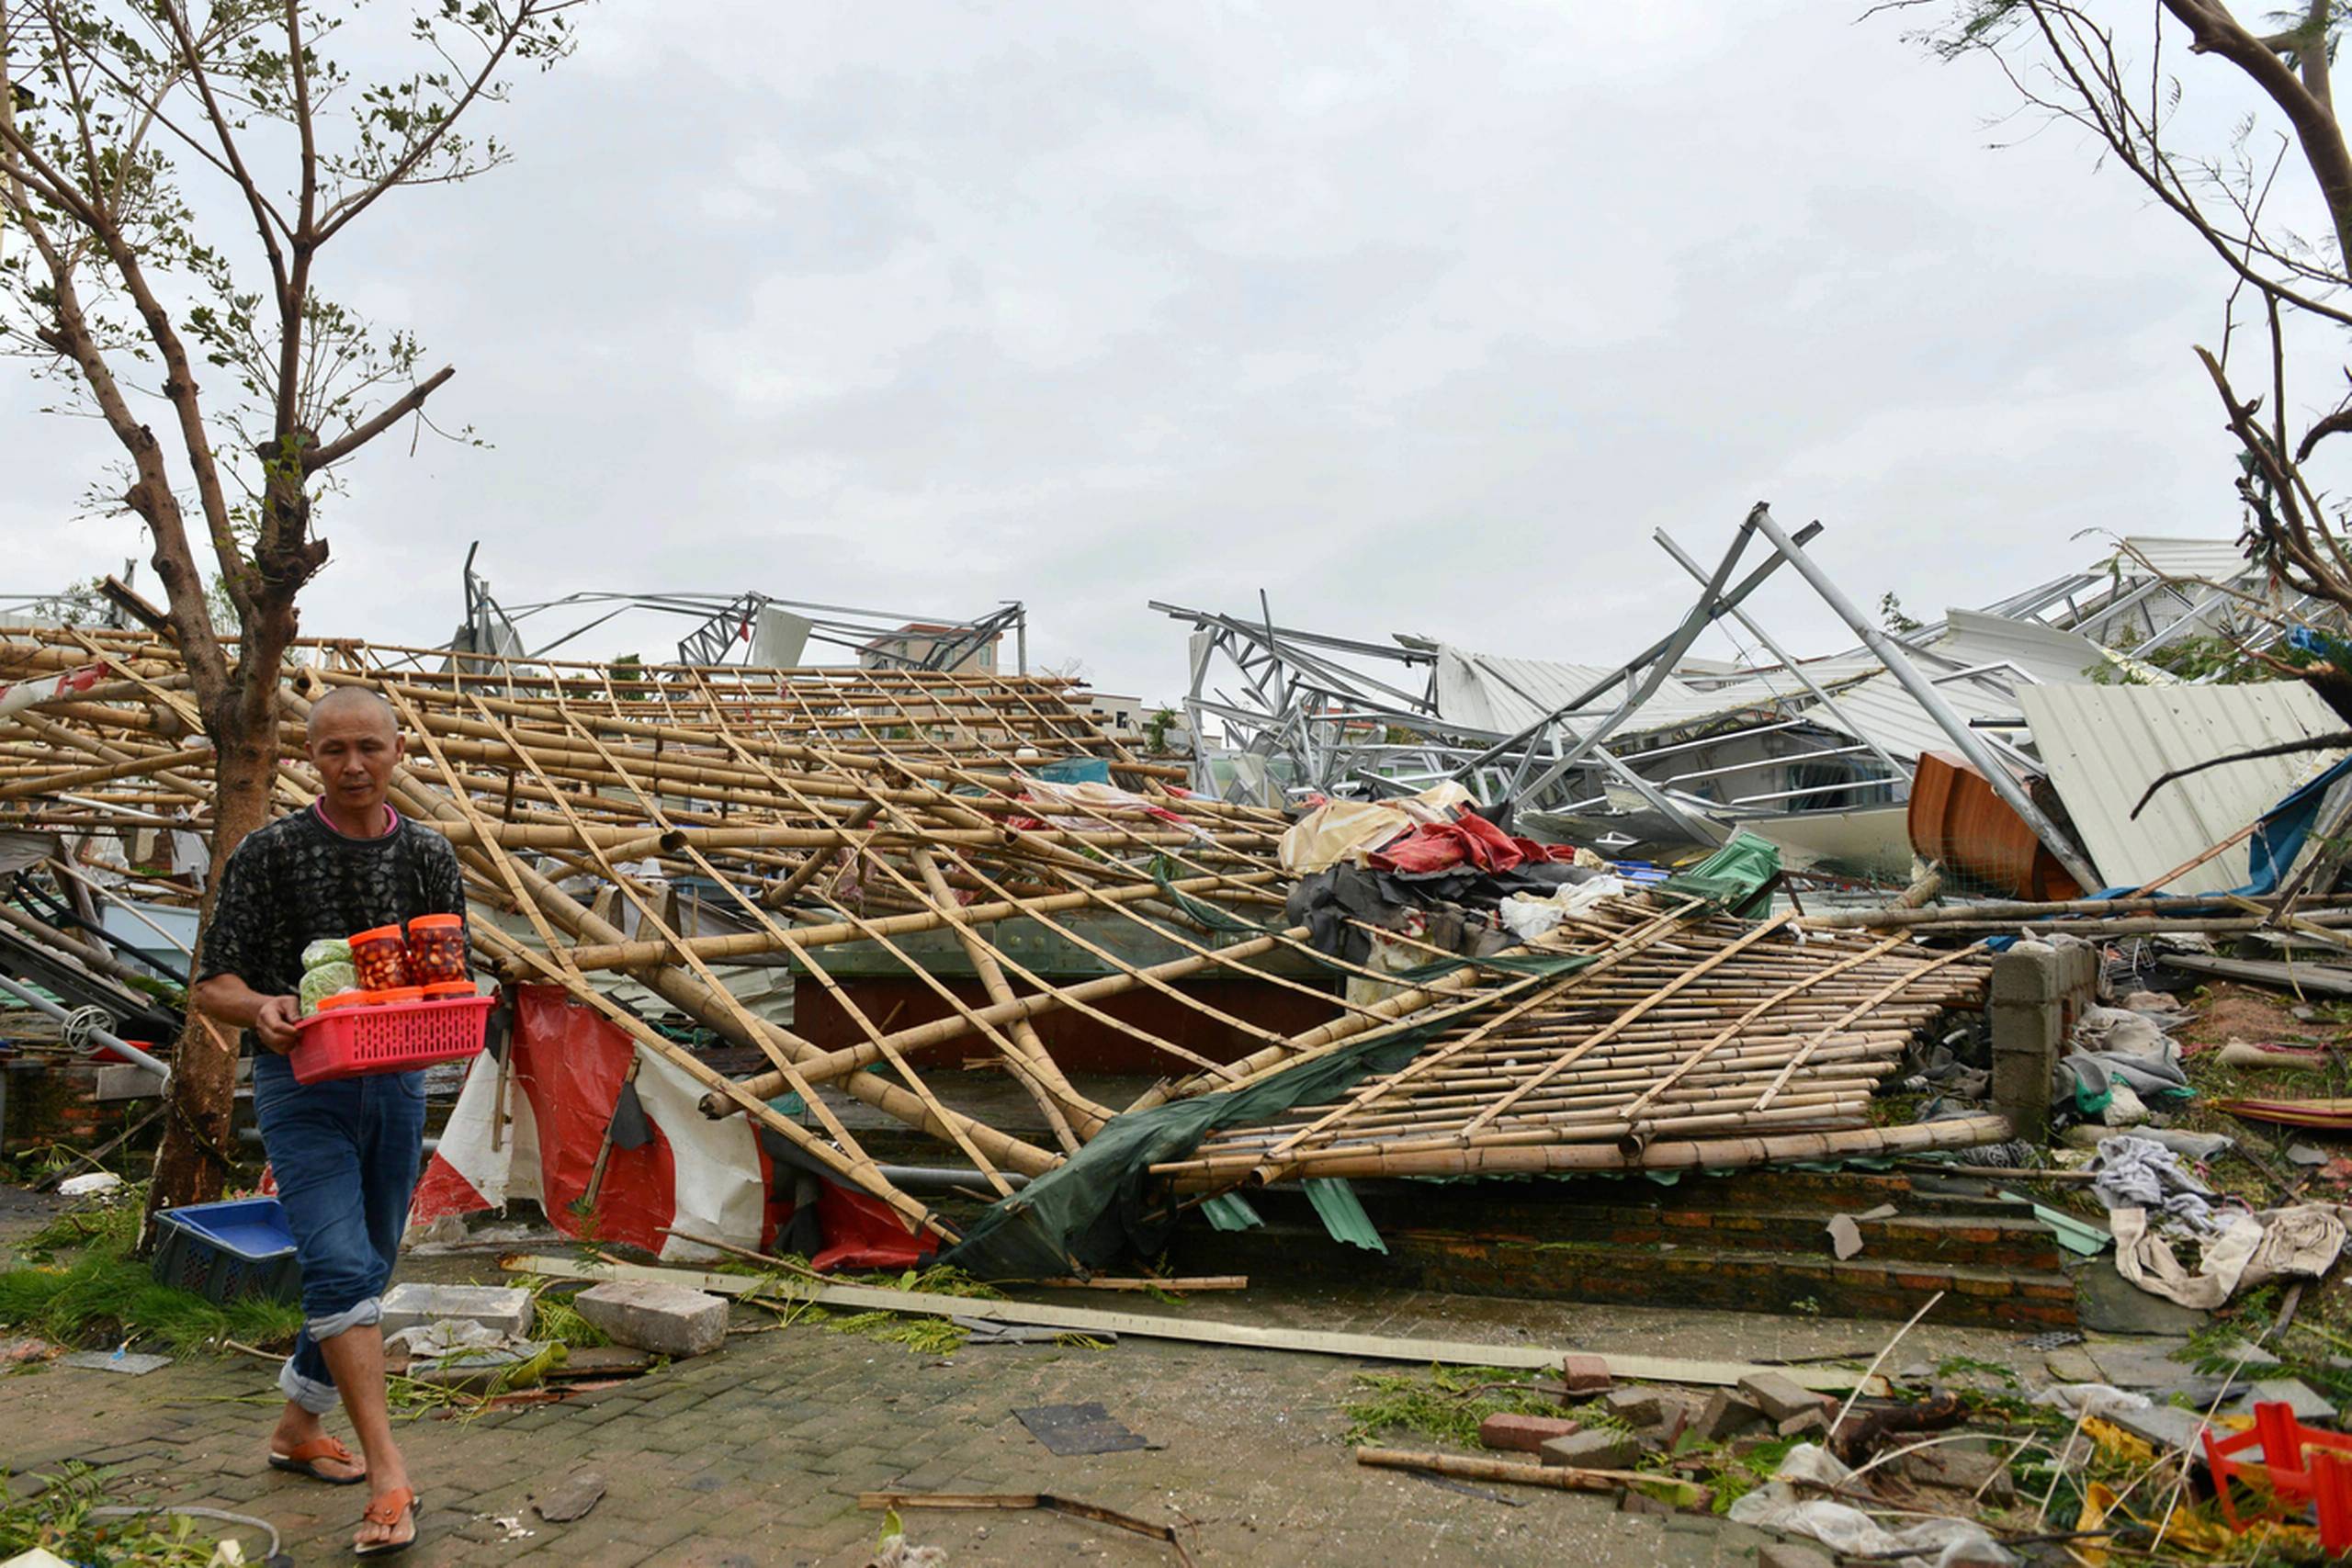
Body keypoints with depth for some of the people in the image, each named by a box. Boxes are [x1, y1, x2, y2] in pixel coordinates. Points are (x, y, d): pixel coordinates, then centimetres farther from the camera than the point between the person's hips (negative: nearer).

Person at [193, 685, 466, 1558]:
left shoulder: (430, 856, 5)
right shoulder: (268, 854, -5)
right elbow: (213, 982, -4)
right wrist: (260, 1007, -25)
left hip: (397, 1082, 4)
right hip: (300, 1080, -4)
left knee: (367, 1271, 15)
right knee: (340, 1267, -15)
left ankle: (298, 1429, 36)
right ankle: (388, 1475, -13)